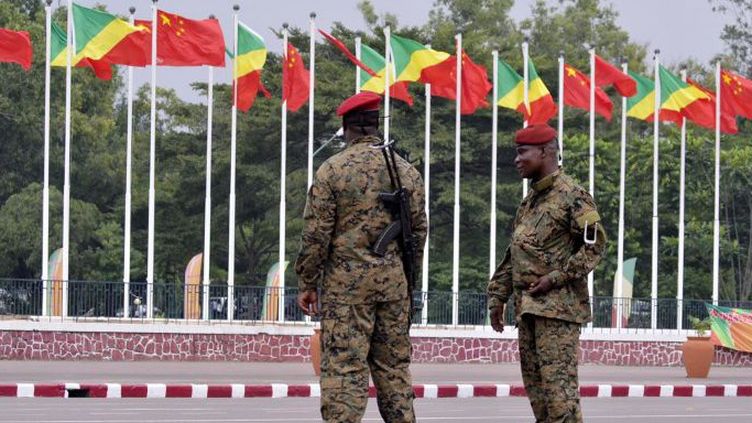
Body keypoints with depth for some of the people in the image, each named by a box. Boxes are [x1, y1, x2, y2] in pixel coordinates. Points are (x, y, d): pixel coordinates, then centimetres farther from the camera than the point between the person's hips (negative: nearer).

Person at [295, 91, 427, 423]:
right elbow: (418, 231, 13)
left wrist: (308, 284, 1)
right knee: (394, 364, 12)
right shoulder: (406, 171, 8)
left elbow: (316, 234, -7)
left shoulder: (332, 170, -6)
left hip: (346, 281, -4)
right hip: (394, 281, 4)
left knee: (344, 367, -5)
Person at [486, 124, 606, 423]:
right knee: (534, 384, 8)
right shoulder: (528, 203, 20)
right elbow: (511, 256, 24)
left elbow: (594, 245, -13)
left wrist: (556, 277, -17)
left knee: (558, 383, -13)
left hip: (558, 305, -9)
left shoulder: (572, 196, -6)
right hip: (527, 306, 9)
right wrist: (497, 297, 17)